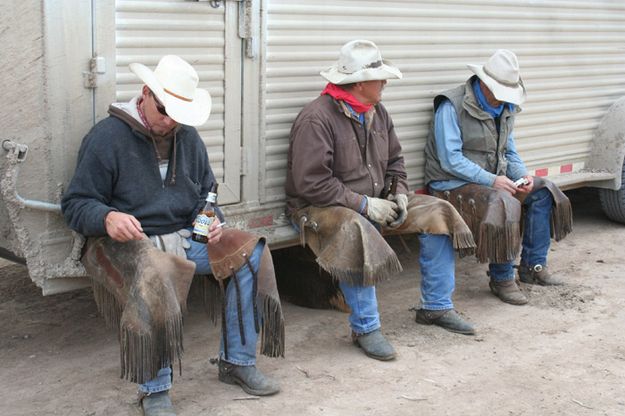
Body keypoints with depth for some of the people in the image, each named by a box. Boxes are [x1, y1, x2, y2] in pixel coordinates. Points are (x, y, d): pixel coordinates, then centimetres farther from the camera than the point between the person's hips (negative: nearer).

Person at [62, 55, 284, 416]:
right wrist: (107, 218, -29)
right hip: (127, 241, -6)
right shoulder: (107, 136, -8)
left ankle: (238, 362, -3)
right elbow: (76, 204, -7)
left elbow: (206, 193, 20)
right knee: (152, 277, -39)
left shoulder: (188, 136, 10)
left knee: (249, 251, -14)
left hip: (185, 237, 6)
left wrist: (211, 219, -3)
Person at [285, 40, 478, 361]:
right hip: (320, 208, -8)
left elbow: (394, 160, 21)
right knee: (356, 232, -41)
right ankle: (365, 328, -24)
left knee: (436, 213, -1)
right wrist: (364, 204, -23)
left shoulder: (377, 113, 9)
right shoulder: (316, 119, -19)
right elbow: (311, 183, -25)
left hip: (374, 203, 8)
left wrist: (400, 193, 1)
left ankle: (436, 307, 9)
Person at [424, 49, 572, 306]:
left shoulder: (506, 108, 10)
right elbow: (450, 160, -21)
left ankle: (533, 266, 2)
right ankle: (501, 279, -17)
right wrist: (491, 180, -26)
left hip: (493, 180, 8)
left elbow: (509, 152, 16)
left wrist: (522, 175, -7)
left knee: (543, 191, -5)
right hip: (453, 185, -8)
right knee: (502, 203, -33)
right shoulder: (452, 106, -16)